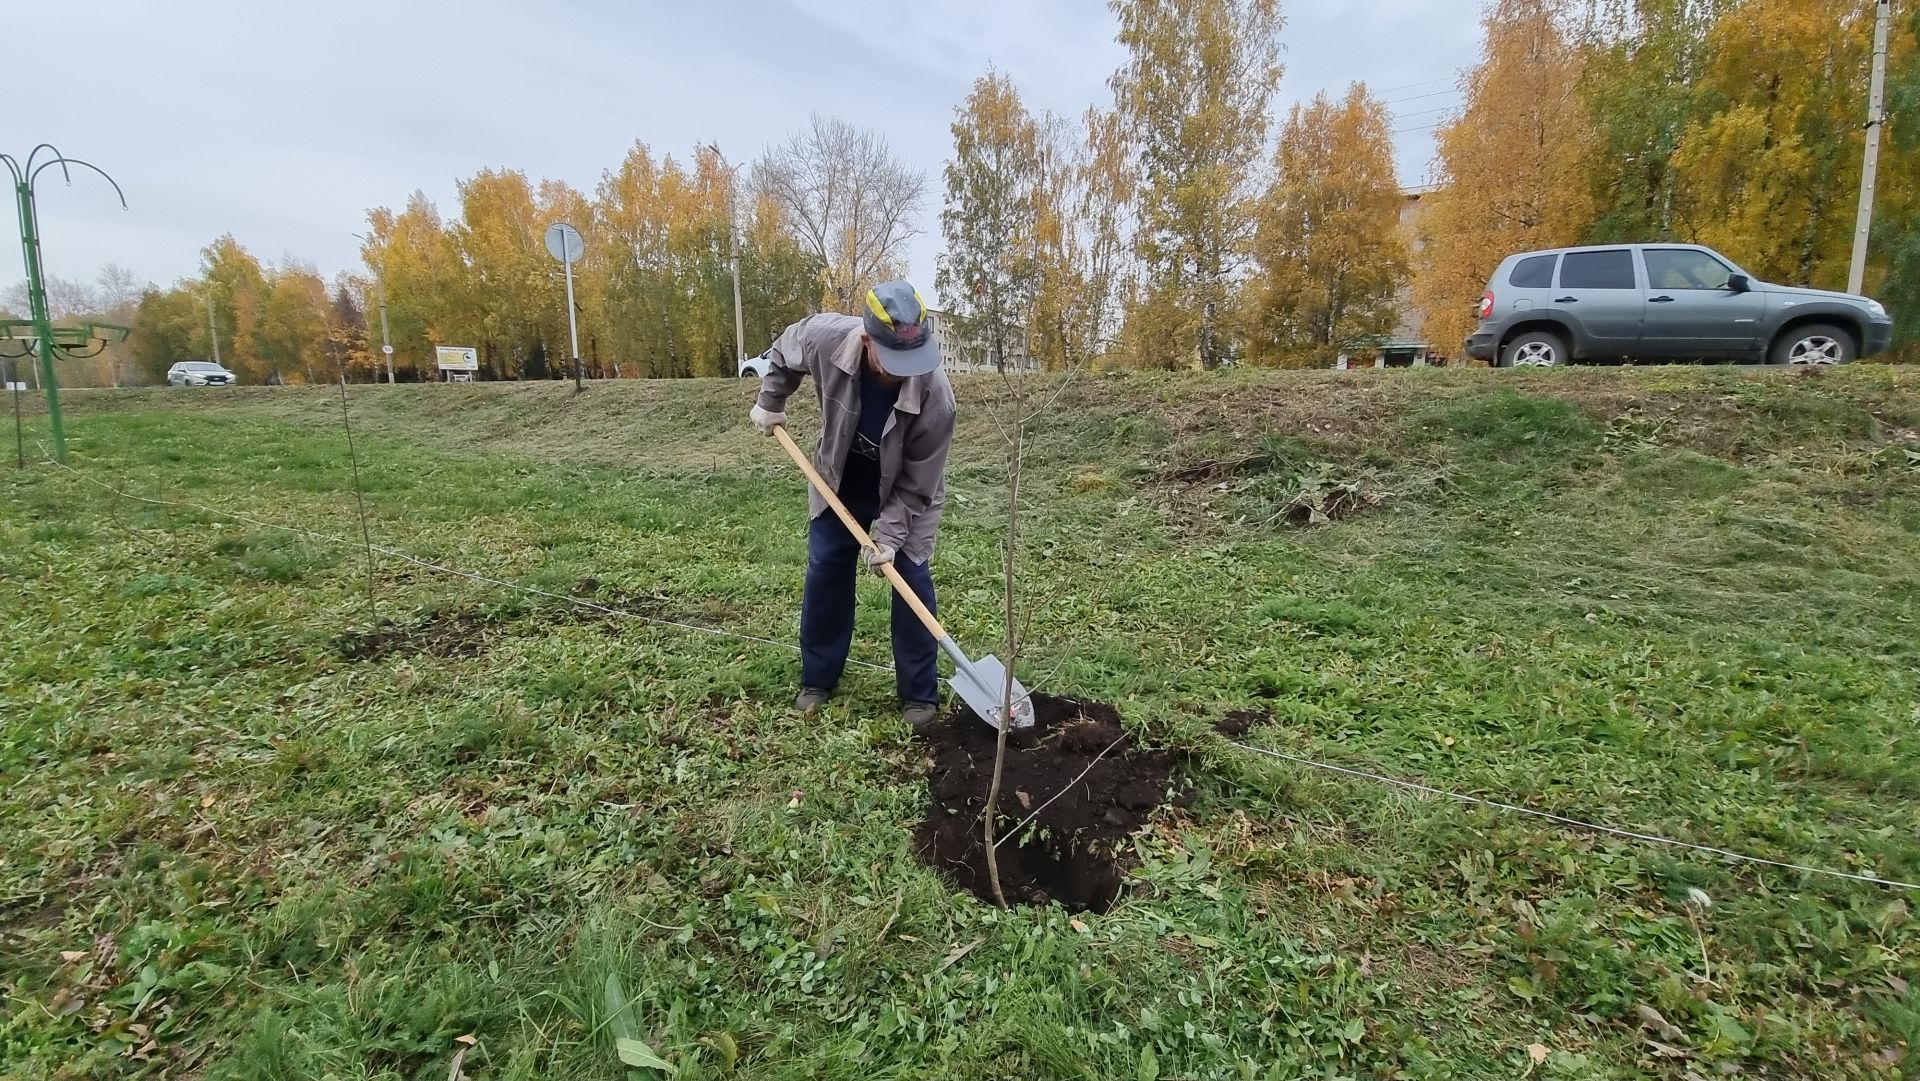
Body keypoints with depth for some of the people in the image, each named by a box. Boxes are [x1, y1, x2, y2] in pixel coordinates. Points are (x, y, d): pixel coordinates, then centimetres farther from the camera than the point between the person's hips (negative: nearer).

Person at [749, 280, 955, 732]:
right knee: (824, 575, 7)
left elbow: (917, 484, -25)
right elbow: (783, 352, -4)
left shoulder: (935, 396, -37)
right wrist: (770, 402, 0)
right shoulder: (825, 336, -32)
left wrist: (888, 534, -28)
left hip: (904, 494, -2)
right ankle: (817, 680, 25)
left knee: (911, 580, -5)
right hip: (839, 484, 3)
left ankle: (919, 695, 9)